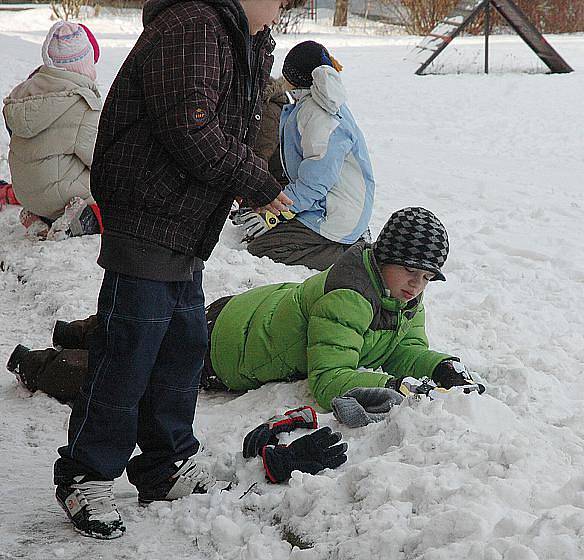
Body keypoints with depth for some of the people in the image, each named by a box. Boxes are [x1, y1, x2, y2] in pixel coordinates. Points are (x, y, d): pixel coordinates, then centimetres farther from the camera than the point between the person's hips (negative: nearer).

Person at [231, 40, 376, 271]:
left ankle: (347, 254, -9)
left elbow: (315, 183, -25)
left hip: (332, 217, -10)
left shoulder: (321, 117, -21)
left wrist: (274, 214, -21)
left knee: (259, 249, -14)